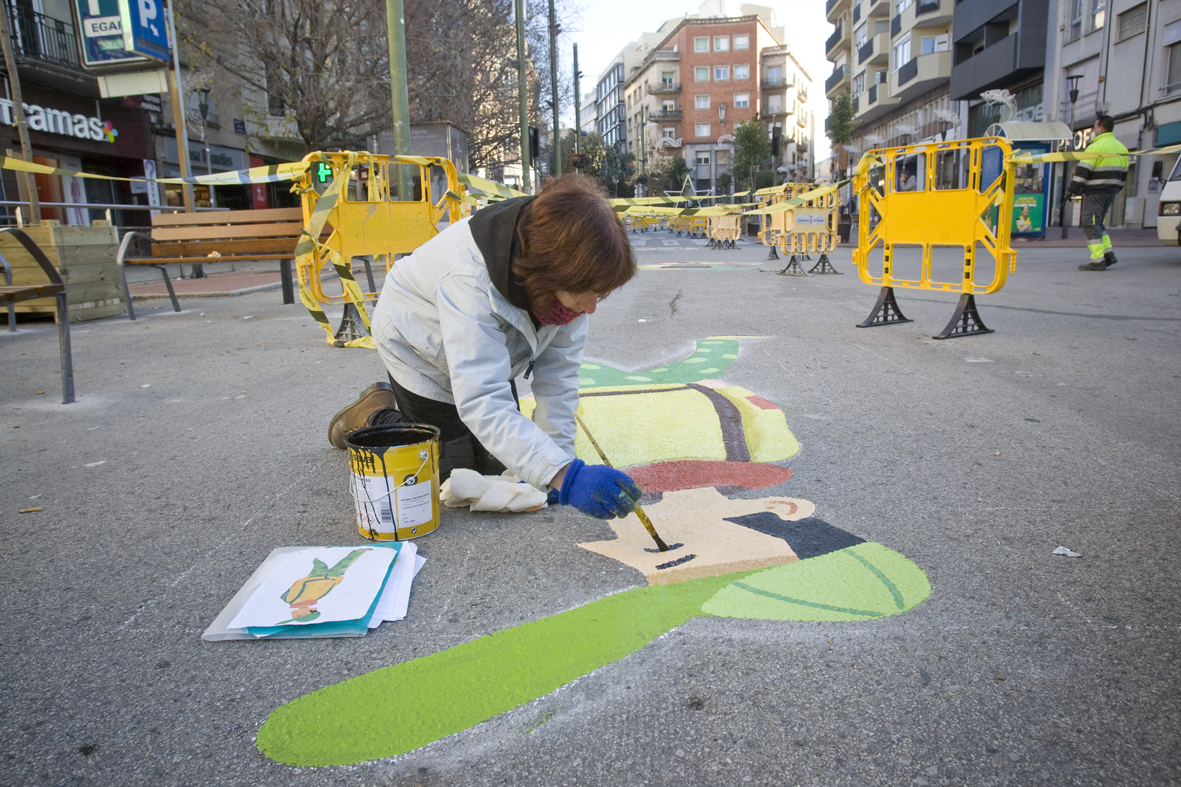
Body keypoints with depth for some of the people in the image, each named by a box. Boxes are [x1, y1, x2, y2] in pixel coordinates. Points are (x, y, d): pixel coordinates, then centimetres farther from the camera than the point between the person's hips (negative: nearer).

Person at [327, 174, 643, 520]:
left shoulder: (572, 272, -27)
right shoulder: (471, 279, -45)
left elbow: (559, 370, -20)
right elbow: (483, 403, -51)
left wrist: (559, 453, -24)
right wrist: (564, 476, -61)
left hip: (488, 352, 6)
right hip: (419, 347, -6)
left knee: (498, 461, 13)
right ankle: (376, 413, 20)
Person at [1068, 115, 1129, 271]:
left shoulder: (1096, 147, -12)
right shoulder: (1121, 147, 15)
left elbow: (1082, 171, -16)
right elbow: (1123, 173, 19)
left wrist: (1073, 189, -9)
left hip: (1095, 192, -9)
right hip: (1111, 191, 9)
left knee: (1091, 224, -8)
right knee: (1098, 223, 19)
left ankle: (1097, 260, -13)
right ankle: (1108, 254, 14)